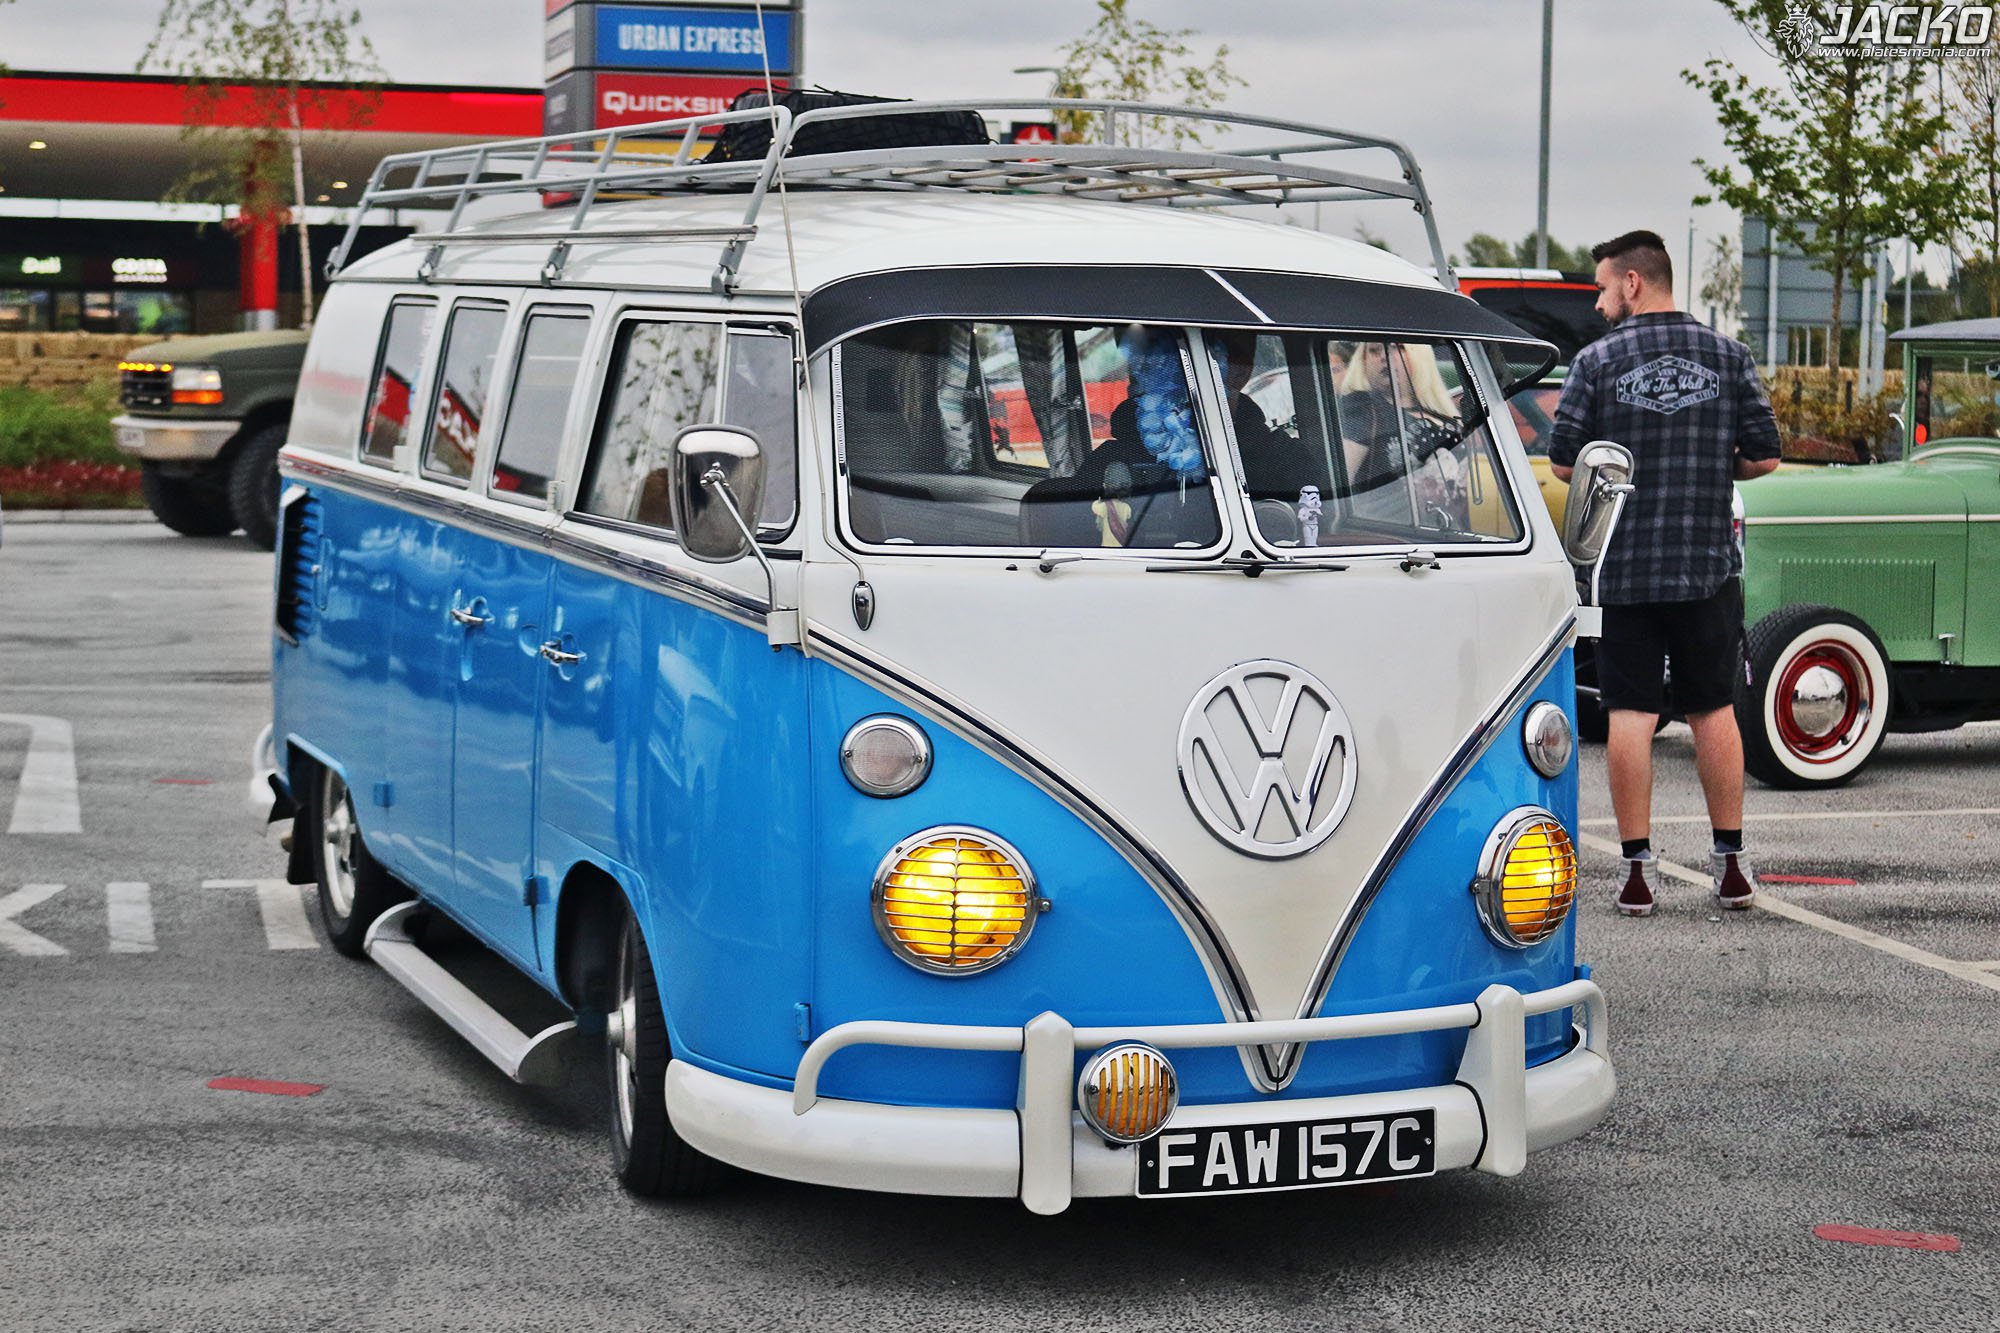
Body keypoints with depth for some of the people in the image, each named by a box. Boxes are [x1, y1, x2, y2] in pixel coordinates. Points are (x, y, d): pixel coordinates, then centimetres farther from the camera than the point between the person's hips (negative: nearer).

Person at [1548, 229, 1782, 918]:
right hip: (1708, 565, 2)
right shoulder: (1728, 357, 2)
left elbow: (1564, 464, -6)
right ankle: (1731, 863, 15)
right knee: (1714, 709, 11)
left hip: (1622, 569, -2)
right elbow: (1763, 458, 1)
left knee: (1630, 714, 2)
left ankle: (1637, 867, 2)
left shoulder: (1597, 361, -4)